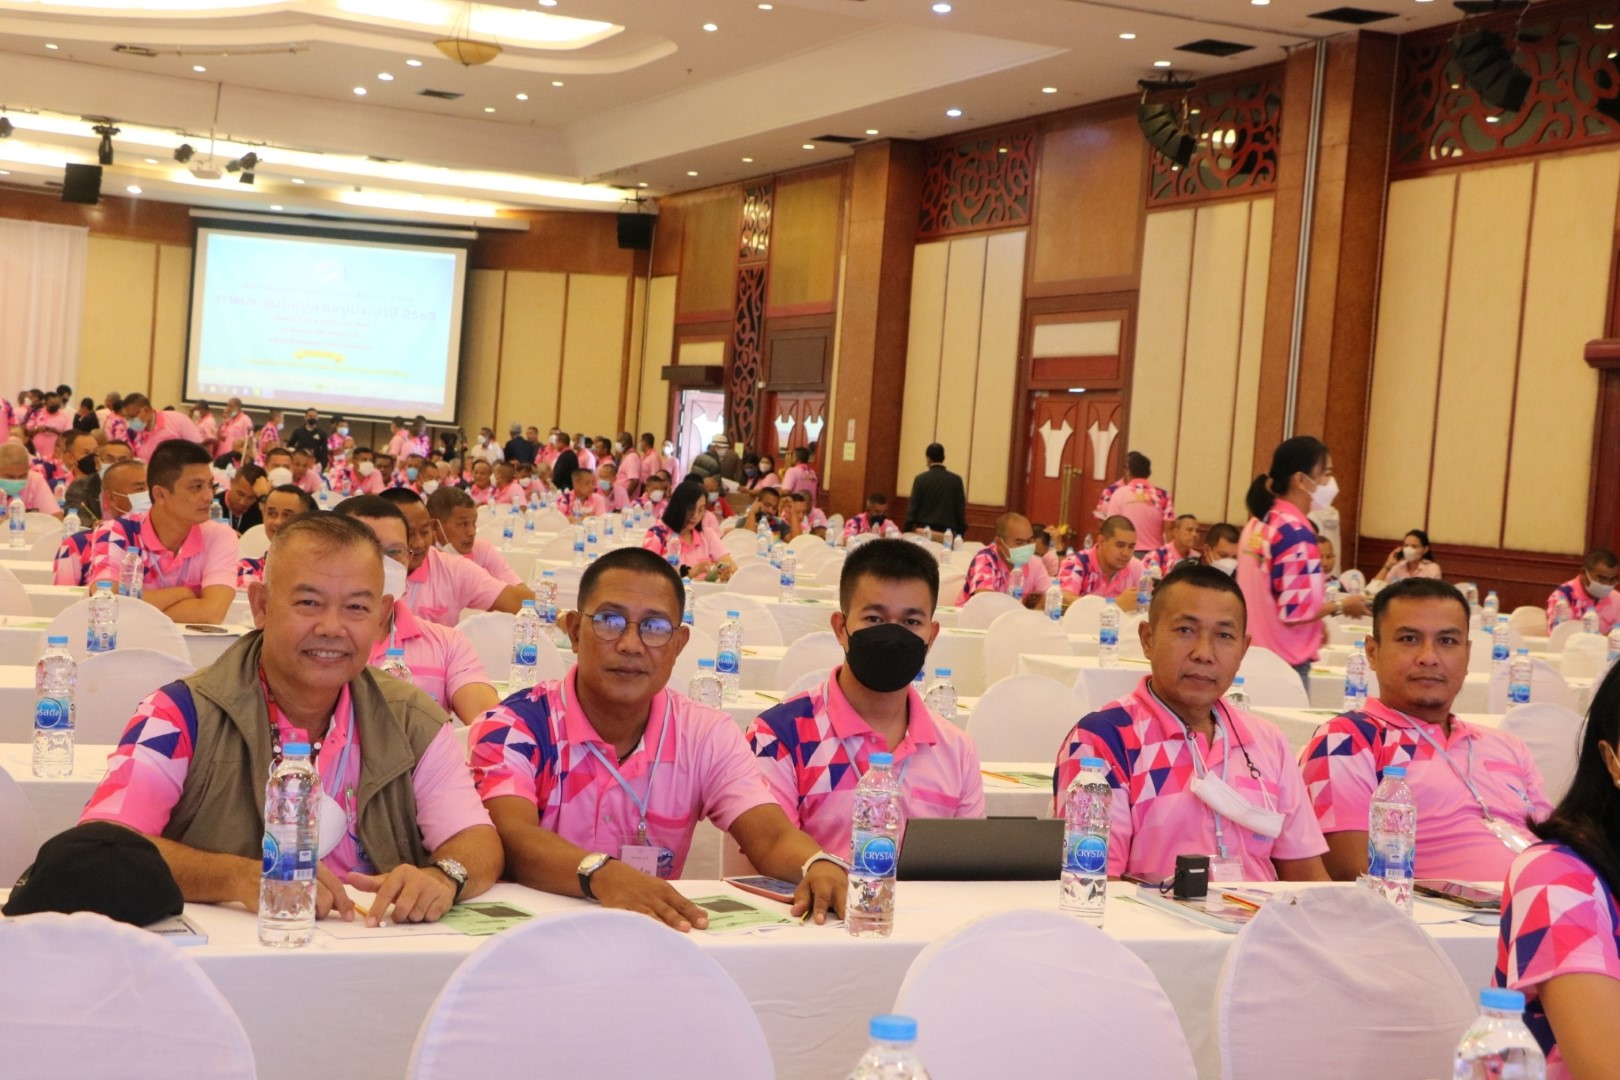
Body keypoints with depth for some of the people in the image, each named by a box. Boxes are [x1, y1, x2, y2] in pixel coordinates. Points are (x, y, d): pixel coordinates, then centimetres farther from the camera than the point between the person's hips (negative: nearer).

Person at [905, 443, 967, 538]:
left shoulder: (921, 479, -1)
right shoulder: (956, 480, 1)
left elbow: (913, 507, -2)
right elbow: (960, 509, 2)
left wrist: (907, 530, 2)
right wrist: (960, 533, 8)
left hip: (923, 530, 0)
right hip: (947, 532, 0)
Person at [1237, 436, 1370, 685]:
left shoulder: (1259, 523, 10)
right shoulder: (1296, 531, -17)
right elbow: (1294, 610, -20)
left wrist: (1314, 627, 21)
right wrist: (1342, 606, -4)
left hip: (1254, 655, 9)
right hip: (1284, 663, -9)